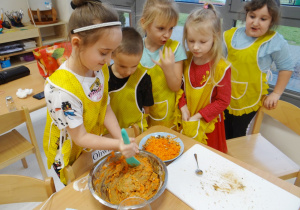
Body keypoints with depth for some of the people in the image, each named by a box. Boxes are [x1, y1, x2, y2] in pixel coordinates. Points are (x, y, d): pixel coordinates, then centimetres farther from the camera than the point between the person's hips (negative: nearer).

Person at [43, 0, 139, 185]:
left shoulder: (100, 69, -15)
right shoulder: (60, 89, -36)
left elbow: (106, 110, -9)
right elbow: (80, 137, -27)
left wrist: (122, 141, -21)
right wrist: (118, 145, -39)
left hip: (97, 147, 6)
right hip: (71, 159, -5)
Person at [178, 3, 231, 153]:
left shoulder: (221, 68, -18)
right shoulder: (185, 61, -7)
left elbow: (223, 101, -15)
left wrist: (198, 116, -18)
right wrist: (183, 109, -13)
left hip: (208, 123, -3)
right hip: (185, 121, 4)